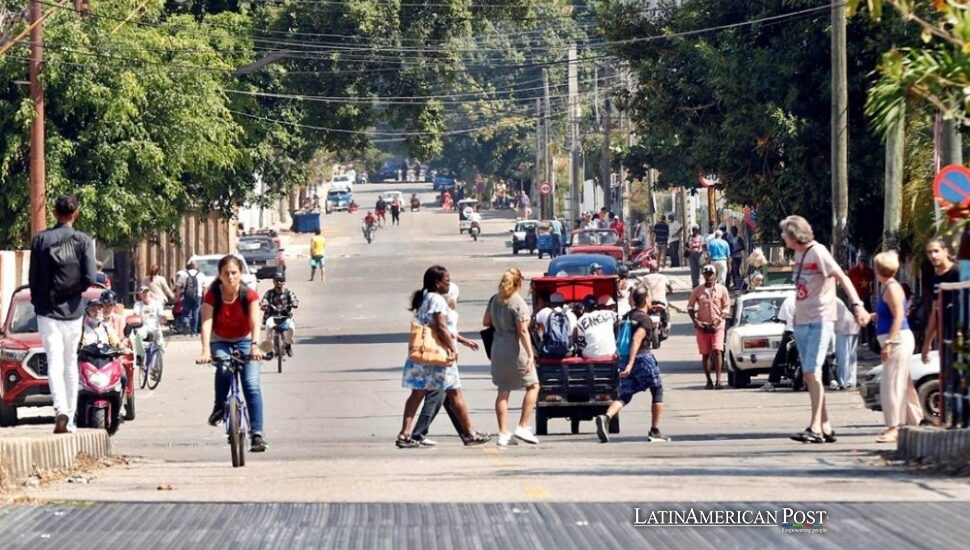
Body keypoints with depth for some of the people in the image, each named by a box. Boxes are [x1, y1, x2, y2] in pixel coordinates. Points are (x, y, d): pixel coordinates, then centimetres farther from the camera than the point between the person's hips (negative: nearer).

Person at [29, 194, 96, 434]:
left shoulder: (40, 240, -2)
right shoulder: (83, 241, -4)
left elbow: (33, 278, 0)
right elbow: (90, 278, -10)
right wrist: (75, 289, 10)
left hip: (47, 310, -1)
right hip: (73, 311, 1)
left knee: (54, 363, -8)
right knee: (71, 364, 14)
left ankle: (61, 410, -28)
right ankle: (70, 417, 17)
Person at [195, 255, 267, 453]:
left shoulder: (249, 295, -15)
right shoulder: (212, 295, -15)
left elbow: (255, 322, -27)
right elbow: (206, 323, -26)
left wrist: (255, 346, -45)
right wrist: (205, 350, -42)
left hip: (244, 341, 0)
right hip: (220, 342, 0)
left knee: (252, 384, -19)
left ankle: (257, 434, -21)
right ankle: (219, 407, -12)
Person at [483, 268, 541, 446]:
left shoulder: (495, 299, 5)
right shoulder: (518, 302, -15)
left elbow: (486, 322, 15)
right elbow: (523, 331, -19)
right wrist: (530, 355, -19)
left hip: (498, 350, 7)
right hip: (516, 351, -7)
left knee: (503, 391, 10)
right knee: (532, 385, 7)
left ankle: (503, 433, 7)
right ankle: (522, 427, -1)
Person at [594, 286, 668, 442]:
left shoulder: (628, 316, 12)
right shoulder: (645, 319, -11)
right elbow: (636, 340, -23)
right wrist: (631, 364, -29)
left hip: (625, 359, 6)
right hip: (642, 358, -6)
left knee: (625, 396, 4)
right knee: (658, 392, 13)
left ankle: (606, 417, -26)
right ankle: (655, 432, 14)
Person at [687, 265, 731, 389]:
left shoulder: (721, 289, 4)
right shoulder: (698, 290, 6)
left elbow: (726, 307, 3)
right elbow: (690, 306, 10)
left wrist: (719, 320, -10)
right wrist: (695, 321, -5)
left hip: (717, 326, -2)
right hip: (702, 326, 2)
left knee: (717, 351, -15)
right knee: (705, 354, 4)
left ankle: (718, 380, -16)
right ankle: (709, 381, 12)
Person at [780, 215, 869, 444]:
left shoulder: (817, 252, -12)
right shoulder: (798, 254, 13)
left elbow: (842, 278, -20)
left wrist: (857, 305, -31)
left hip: (820, 321, -9)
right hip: (802, 322, 9)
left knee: (812, 372, -15)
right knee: (809, 375, 8)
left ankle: (815, 428, -17)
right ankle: (825, 427, 13)